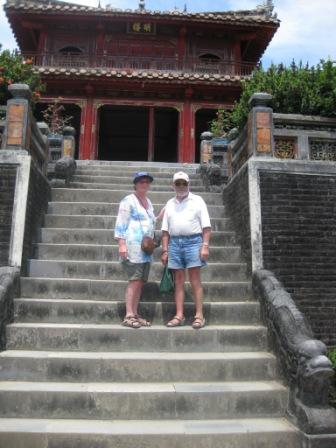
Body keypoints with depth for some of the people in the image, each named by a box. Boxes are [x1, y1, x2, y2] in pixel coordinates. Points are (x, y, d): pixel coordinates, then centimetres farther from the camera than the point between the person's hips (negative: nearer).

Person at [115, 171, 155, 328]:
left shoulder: (148, 202, 20)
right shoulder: (128, 201, -2)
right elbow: (121, 224, -8)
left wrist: (152, 242, 22)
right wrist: (121, 244, -15)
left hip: (146, 248, 8)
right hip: (133, 246, -7)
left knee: (141, 281, 6)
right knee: (135, 281, -11)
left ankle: (135, 314, 12)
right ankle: (129, 316, -7)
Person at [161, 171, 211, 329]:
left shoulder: (197, 200, 6)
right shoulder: (170, 204, 16)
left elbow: (206, 226, 0)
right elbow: (165, 230, 14)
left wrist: (205, 246, -10)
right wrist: (165, 250, 7)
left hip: (193, 241, -3)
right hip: (174, 242, 4)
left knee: (195, 280, -3)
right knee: (178, 281, 4)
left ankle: (199, 315, 1)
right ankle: (179, 316, 8)